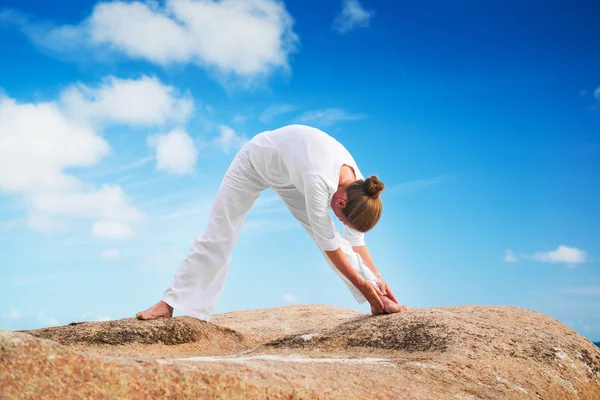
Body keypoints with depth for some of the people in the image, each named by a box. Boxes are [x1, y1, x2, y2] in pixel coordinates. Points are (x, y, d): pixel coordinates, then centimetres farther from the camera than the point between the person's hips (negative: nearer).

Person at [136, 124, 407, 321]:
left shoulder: (355, 183, -22)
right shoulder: (319, 182, -44)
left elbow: (355, 238, -7)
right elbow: (329, 244, -34)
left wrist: (376, 279, -7)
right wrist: (364, 286, -26)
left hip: (289, 170, 5)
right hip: (255, 162, -5)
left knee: (326, 232, -6)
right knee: (218, 235, -7)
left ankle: (377, 301, 0)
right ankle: (170, 303, 1)